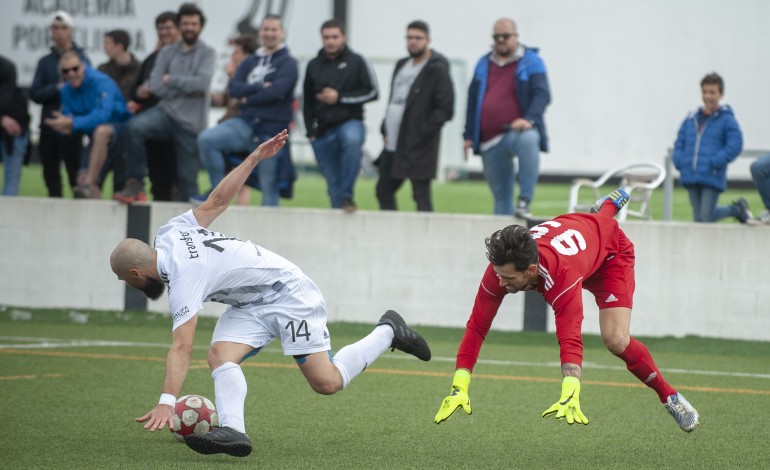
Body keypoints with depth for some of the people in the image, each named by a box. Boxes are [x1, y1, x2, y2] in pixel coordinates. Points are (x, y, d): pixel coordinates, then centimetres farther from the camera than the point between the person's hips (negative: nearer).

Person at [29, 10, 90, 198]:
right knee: (50, 174, 7)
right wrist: (57, 89, -9)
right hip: (49, 124, 4)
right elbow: (35, 94, 4)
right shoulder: (45, 62, 14)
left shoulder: (81, 59, 5)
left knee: (75, 171, -9)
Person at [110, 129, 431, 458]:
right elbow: (218, 199, 2)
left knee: (327, 383, -10)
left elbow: (181, 348, -37)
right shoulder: (170, 232, -4)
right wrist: (255, 158, 13)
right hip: (250, 305, 10)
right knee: (219, 355, -17)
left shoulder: (184, 279, -29)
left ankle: (388, 332, 10)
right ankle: (232, 430, -31)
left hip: (288, 293, -10)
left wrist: (166, 403, -44)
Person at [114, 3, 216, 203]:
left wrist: (171, 80, -5)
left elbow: (202, 82, -13)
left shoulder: (207, 53, 4)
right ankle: (135, 183, -19)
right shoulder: (167, 52, 11)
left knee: (188, 179, -1)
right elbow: (155, 85, 0)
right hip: (166, 111, 2)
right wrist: (185, 89, -5)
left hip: (191, 122, -2)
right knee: (135, 126, -28)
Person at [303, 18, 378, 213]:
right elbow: (307, 102, 19)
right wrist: (310, 131, 9)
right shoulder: (314, 65, 13)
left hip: (350, 121, -4)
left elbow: (372, 92, -3)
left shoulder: (356, 62, 3)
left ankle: (347, 195, -29)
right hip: (323, 130, 4)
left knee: (352, 140, -38)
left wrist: (340, 97, -10)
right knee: (333, 181, 4)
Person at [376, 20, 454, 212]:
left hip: (419, 148, -9)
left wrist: (422, 133, -18)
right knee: (383, 191, 11)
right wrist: (386, 130, 10)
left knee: (421, 196, -6)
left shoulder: (437, 70, -8)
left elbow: (445, 109, -14)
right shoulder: (401, 65, 16)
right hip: (393, 145, 9)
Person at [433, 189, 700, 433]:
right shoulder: (501, 269, -38)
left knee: (616, 340, -20)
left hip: (612, 251, -6)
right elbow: (476, 328, -34)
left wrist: (570, 397, -72)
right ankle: (612, 203, 75)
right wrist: (459, 388, -41)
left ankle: (669, 396, 1)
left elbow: (570, 340, -59)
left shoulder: (562, 277, -51)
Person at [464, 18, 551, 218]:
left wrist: (529, 119, -26)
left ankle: (525, 201, -40)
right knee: (500, 194, 5)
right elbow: (473, 101, 20)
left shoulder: (531, 61, 3)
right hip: (490, 140, 5)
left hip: (518, 131, -5)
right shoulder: (484, 64, 17)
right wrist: (469, 135, 14)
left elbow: (542, 94, -9)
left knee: (528, 140, -40)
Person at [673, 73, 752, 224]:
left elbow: (735, 145, -10)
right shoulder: (691, 119, 13)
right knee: (698, 217, 8)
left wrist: (715, 162, -18)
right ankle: (737, 209, 29)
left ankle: (738, 209, 16)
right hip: (691, 178, 6)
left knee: (706, 217, -10)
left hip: (712, 178, -6)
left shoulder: (727, 120, -2)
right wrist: (679, 162, 0)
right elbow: (680, 142, 18)